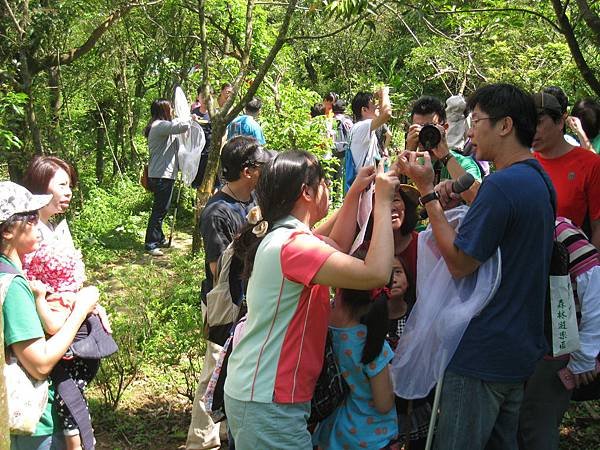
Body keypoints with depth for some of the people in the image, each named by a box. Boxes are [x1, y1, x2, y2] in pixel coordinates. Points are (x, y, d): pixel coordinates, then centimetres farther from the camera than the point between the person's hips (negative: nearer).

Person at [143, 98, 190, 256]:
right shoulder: (160, 126, -17)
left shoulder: (161, 126, 18)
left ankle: (159, 239, 30)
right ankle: (150, 244, -4)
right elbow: (183, 126, -27)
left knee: (161, 209, 19)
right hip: (161, 175, -11)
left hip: (164, 174, 11)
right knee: (160, 210, -7)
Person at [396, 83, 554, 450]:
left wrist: (427, 191, -16)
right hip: (521, 349, 10)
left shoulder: (503, 183, -22)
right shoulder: (539, 178, 9)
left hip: (483, 356, -10)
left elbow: (460, 263, -20)